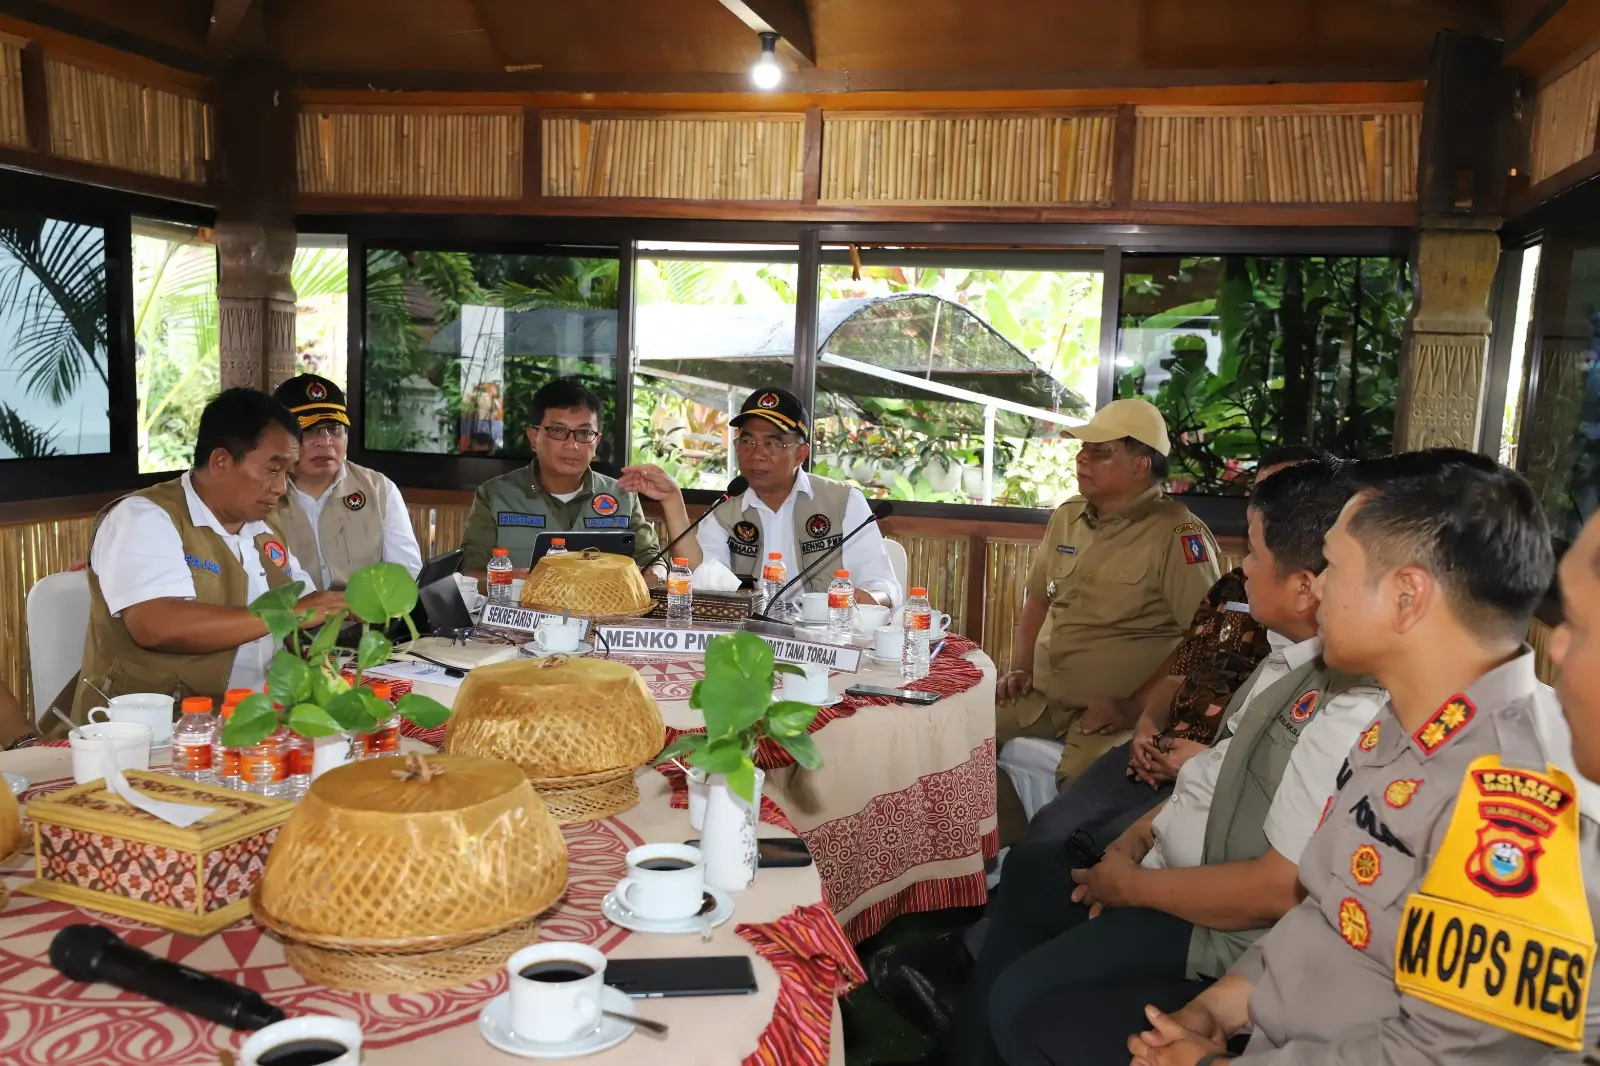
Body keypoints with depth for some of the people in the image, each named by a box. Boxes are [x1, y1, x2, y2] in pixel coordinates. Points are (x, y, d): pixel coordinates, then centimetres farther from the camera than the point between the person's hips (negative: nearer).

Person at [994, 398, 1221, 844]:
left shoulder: (1178, 534, -13)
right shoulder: (1067, 517, 10)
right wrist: (1022, 668, 10)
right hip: (1043, 696, 7)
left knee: (1081, 781, -32)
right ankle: (1017, 847, 6)